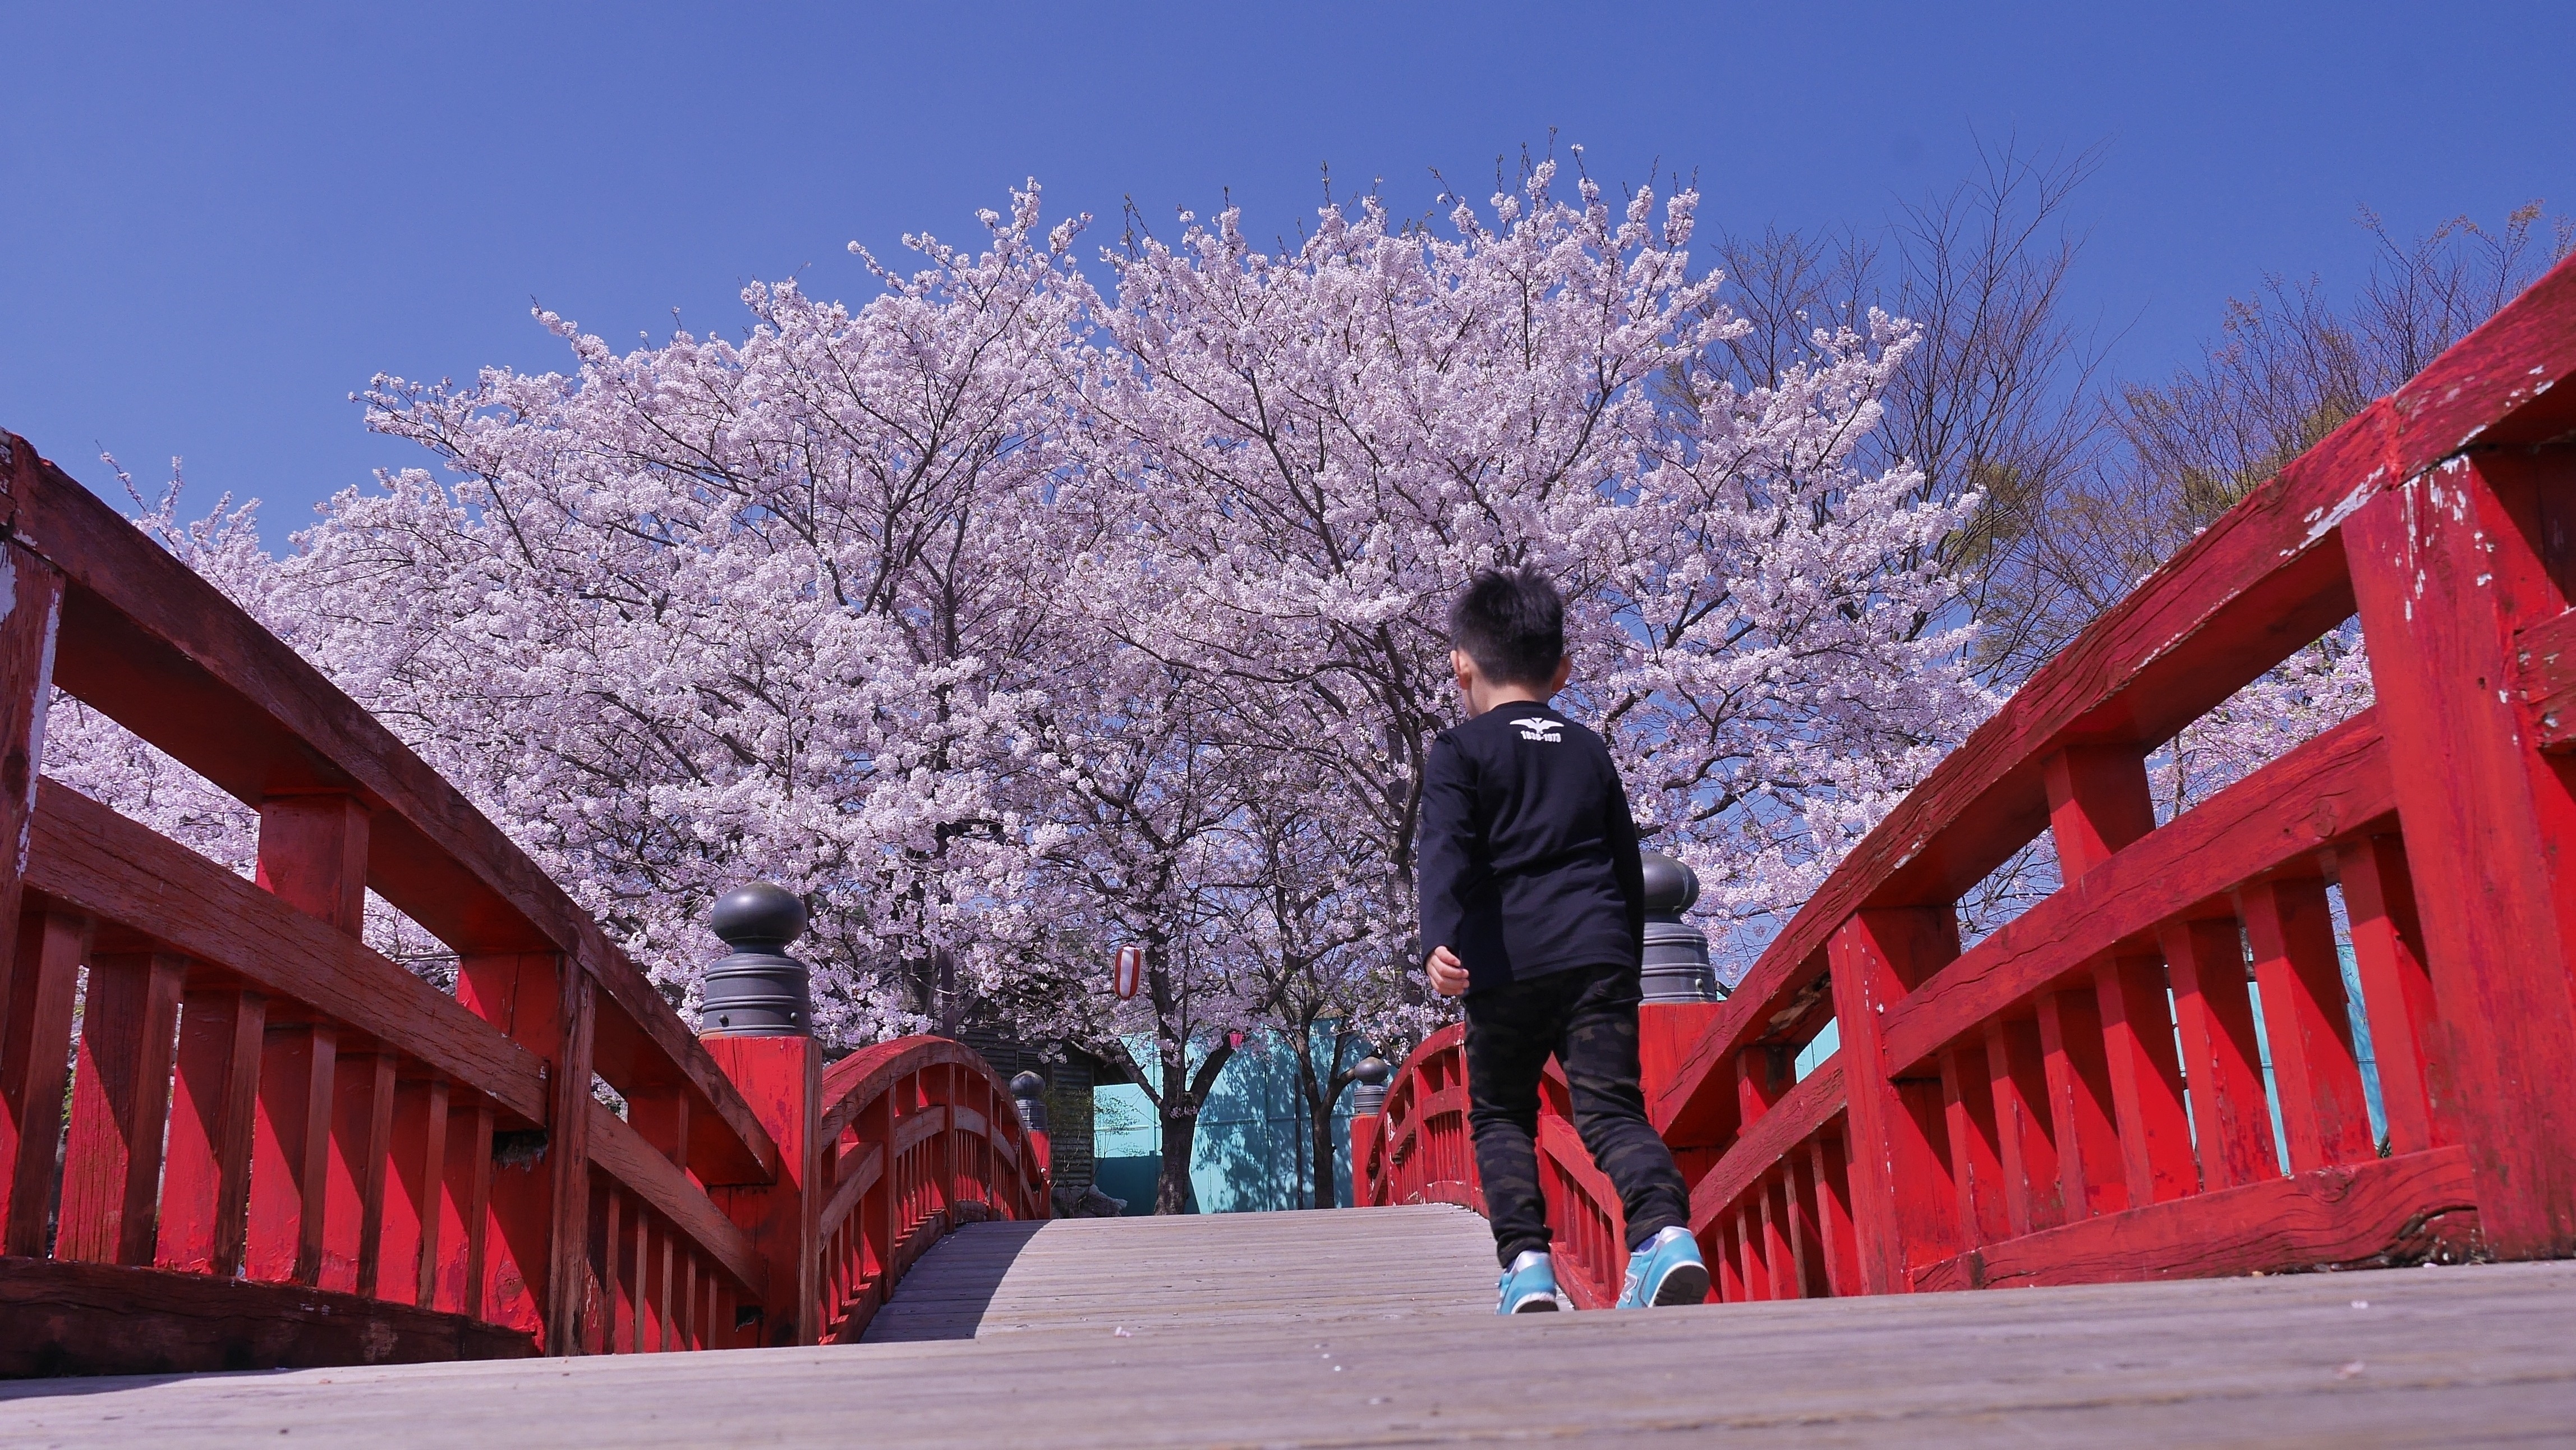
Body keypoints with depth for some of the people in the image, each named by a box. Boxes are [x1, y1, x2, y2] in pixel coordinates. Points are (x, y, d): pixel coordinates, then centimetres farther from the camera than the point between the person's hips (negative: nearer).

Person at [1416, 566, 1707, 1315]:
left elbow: (1445, 853, -10)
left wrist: (1440, 942, -21)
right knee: (1611, 1108, -1)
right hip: (1598, 955, 3)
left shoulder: (1458, 752, 6)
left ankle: (1526, 1259, -1)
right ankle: (1664, 1227, -26)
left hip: (1506, 965, -3)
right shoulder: (1591, 752, 21)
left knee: (1500, 1115, 12)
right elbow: (1629, 869, 24)